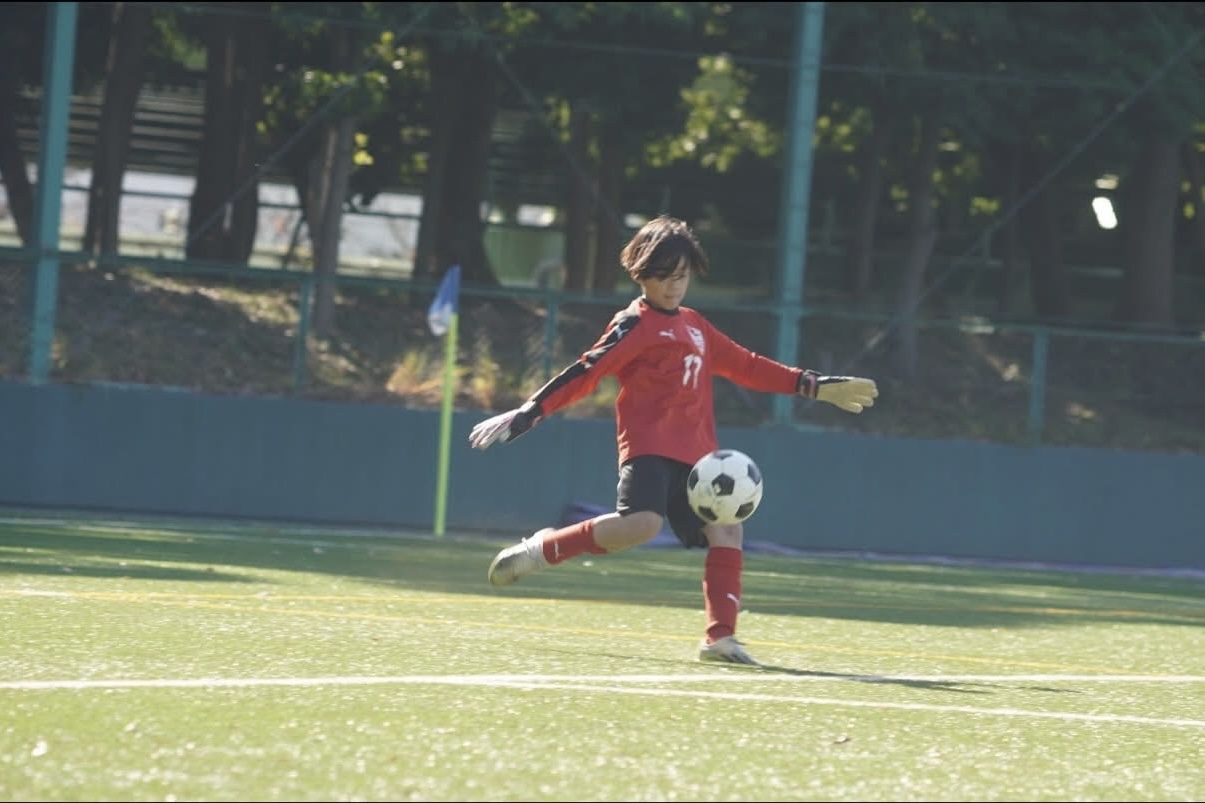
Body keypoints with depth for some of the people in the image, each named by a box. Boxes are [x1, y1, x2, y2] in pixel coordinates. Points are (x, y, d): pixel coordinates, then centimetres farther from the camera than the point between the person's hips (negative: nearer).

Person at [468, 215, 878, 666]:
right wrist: (526, 415, -19)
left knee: (726, 531, -5)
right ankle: (543, 550, -13)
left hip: (694, 454, 8)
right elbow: (586, 373, -10)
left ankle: (720, 637, -3)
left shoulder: (693, 326, 22)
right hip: (649, 444, -8)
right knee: (640, 523, -30)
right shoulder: (635, 325, -2)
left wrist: (815, 387, 25)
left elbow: (747, 366, 28)